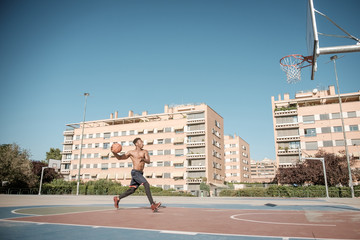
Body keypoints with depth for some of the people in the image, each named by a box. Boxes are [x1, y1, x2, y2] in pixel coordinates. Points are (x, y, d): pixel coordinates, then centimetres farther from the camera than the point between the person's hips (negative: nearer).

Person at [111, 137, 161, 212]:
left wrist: (143, 159, -28)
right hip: (135, 172, -5)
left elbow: (148, 161, -6)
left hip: (140, 173, 5)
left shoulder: (145, 152, 8)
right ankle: (152, 205, -26)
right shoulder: (131, 152, 3)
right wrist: (113, 152, -6)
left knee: (132, 190, 15)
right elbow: (120, 158, 11)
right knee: (146, 184, -23)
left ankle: (117, 199, 35)